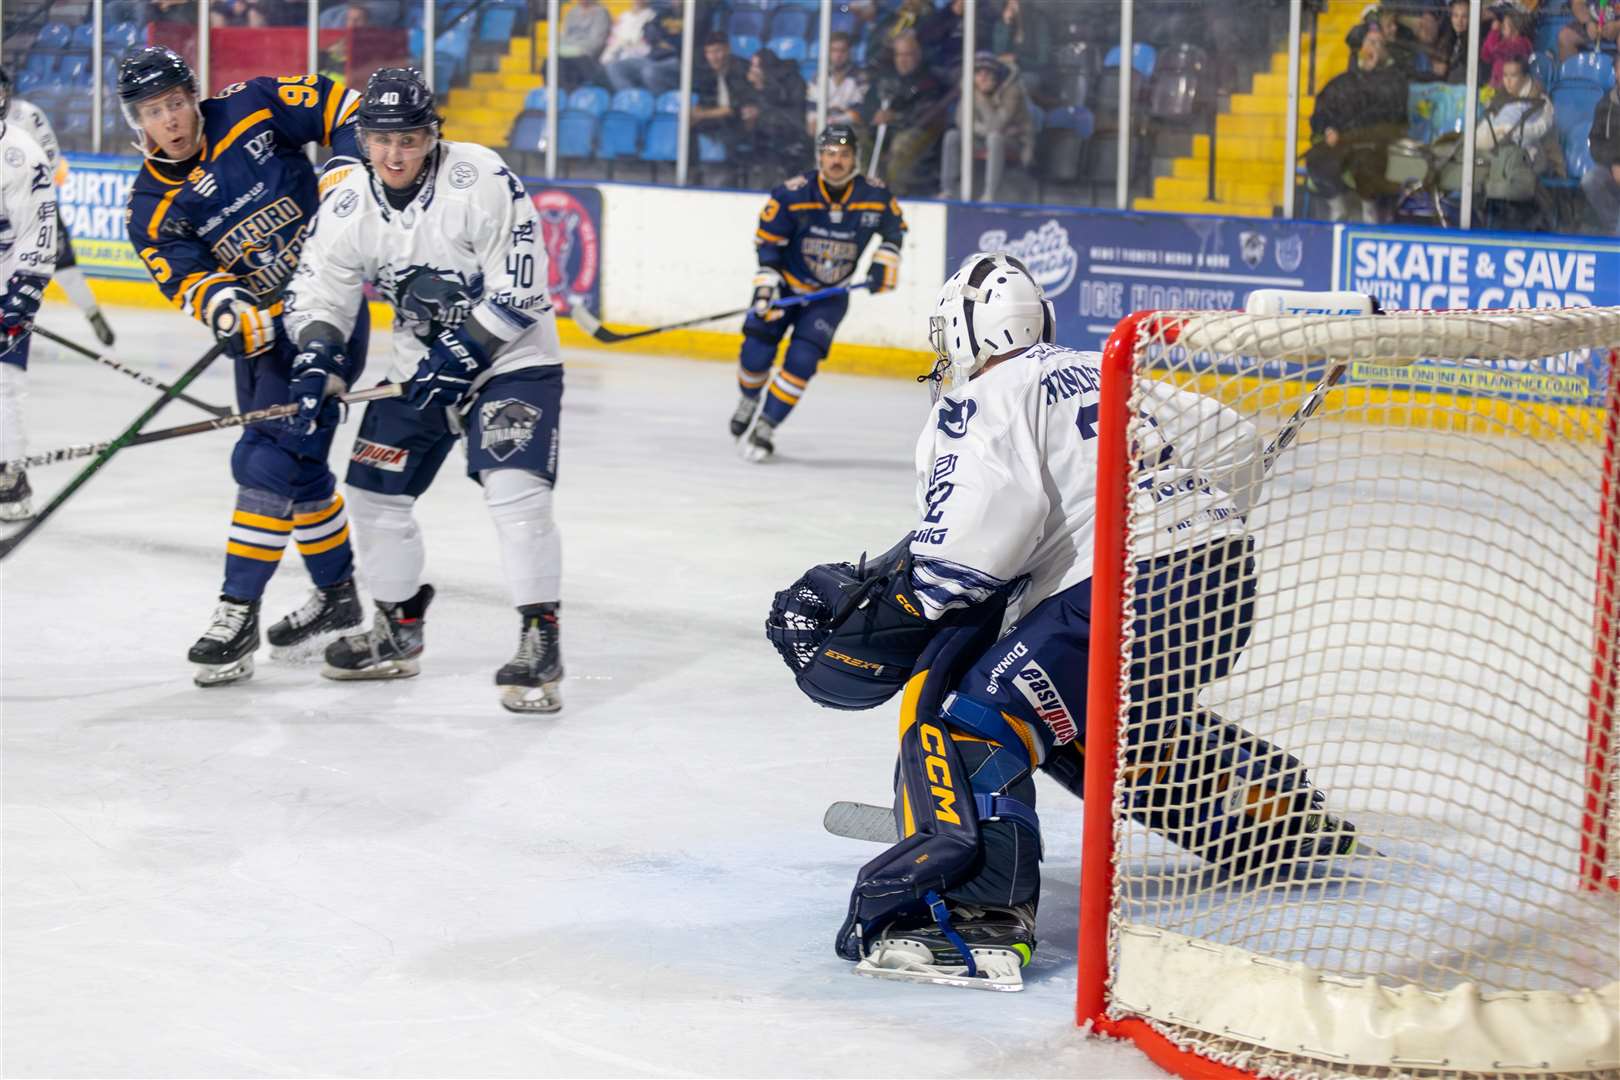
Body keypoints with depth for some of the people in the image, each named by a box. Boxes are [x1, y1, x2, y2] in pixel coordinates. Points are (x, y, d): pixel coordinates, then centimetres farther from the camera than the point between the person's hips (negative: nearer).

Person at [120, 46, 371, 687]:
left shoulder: (250, 111, -11)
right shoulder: (151, 209, -2)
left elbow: (343, 108, -3)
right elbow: (189, 277, -14)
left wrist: (345, 172, -18)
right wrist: (224, 307, -35)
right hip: (260, 328, 6)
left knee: (267, 459, -13)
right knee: (299, 467, 15)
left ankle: (239, 612, -10)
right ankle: (337, 594, 34)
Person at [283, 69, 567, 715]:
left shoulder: (482, 182, -23)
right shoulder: (348, 207, -6)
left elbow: (520, 286, -21)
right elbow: (317, 294, 2)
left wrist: (465, 353, -24)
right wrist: (318, 364, -15)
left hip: (511, 358, -6)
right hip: (421, 365, 6)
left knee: (514, 488, -22)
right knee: (374, 491, 6)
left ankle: (540, 641, -14)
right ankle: (398, 630, 25)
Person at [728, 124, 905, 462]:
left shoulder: (875, 195, -14)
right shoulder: (792, 193, -20)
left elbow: (894, 227, 7)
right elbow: (767, 240, -12)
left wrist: (885, 262, -5)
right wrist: (765, 286, -20)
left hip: (830, 294, 1)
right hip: (785, 281, -1)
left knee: (802, 361, -14)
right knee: (756, 353, -7)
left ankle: (765, 427, -2)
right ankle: (749, 400, 26)